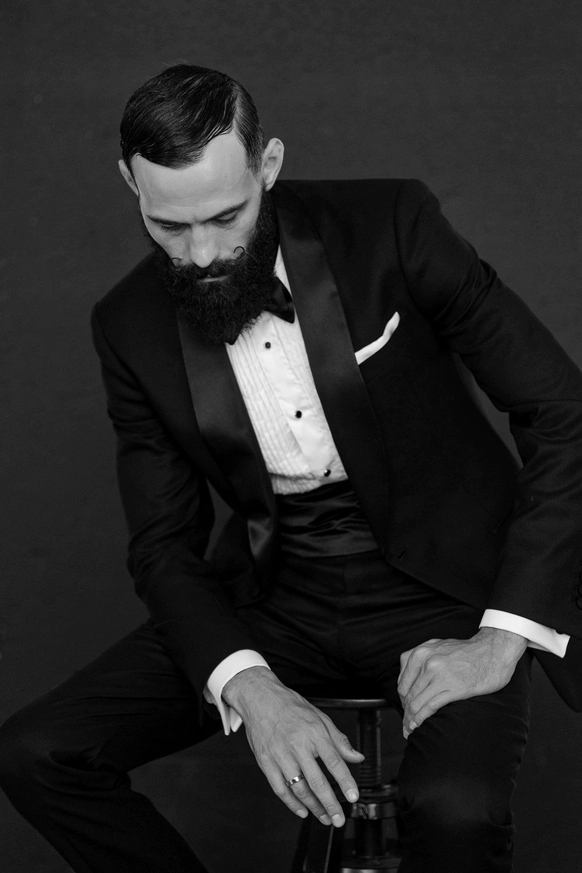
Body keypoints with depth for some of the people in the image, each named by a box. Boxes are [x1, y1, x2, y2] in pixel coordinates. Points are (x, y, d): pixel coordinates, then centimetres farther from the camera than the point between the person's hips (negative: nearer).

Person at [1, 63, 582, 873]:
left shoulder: (389, 226, -14)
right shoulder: (133, 326, -4)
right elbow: (164, 542, 0)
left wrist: (502, 638, -19)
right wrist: (248, 686, -19)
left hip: (436, 585, -3)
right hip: (275, 598, 4)